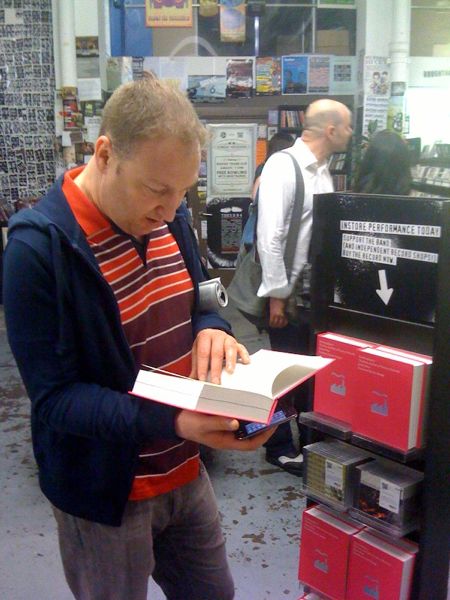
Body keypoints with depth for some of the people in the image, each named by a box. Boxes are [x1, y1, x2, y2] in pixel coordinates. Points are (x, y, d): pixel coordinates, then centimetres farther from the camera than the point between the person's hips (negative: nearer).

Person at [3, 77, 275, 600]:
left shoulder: (167, 217, -2)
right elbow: (54, 398, -21)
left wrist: (210, 331, -14)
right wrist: (174, 421, -34)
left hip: (184, 473, 7)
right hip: (105, 494, -6)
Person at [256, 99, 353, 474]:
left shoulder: (324, 170, 9)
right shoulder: (283, 166, -16)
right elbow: (270, 235, -21)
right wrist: (276, 295, -20)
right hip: (290, 290, -7)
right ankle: (279, 447, 26)